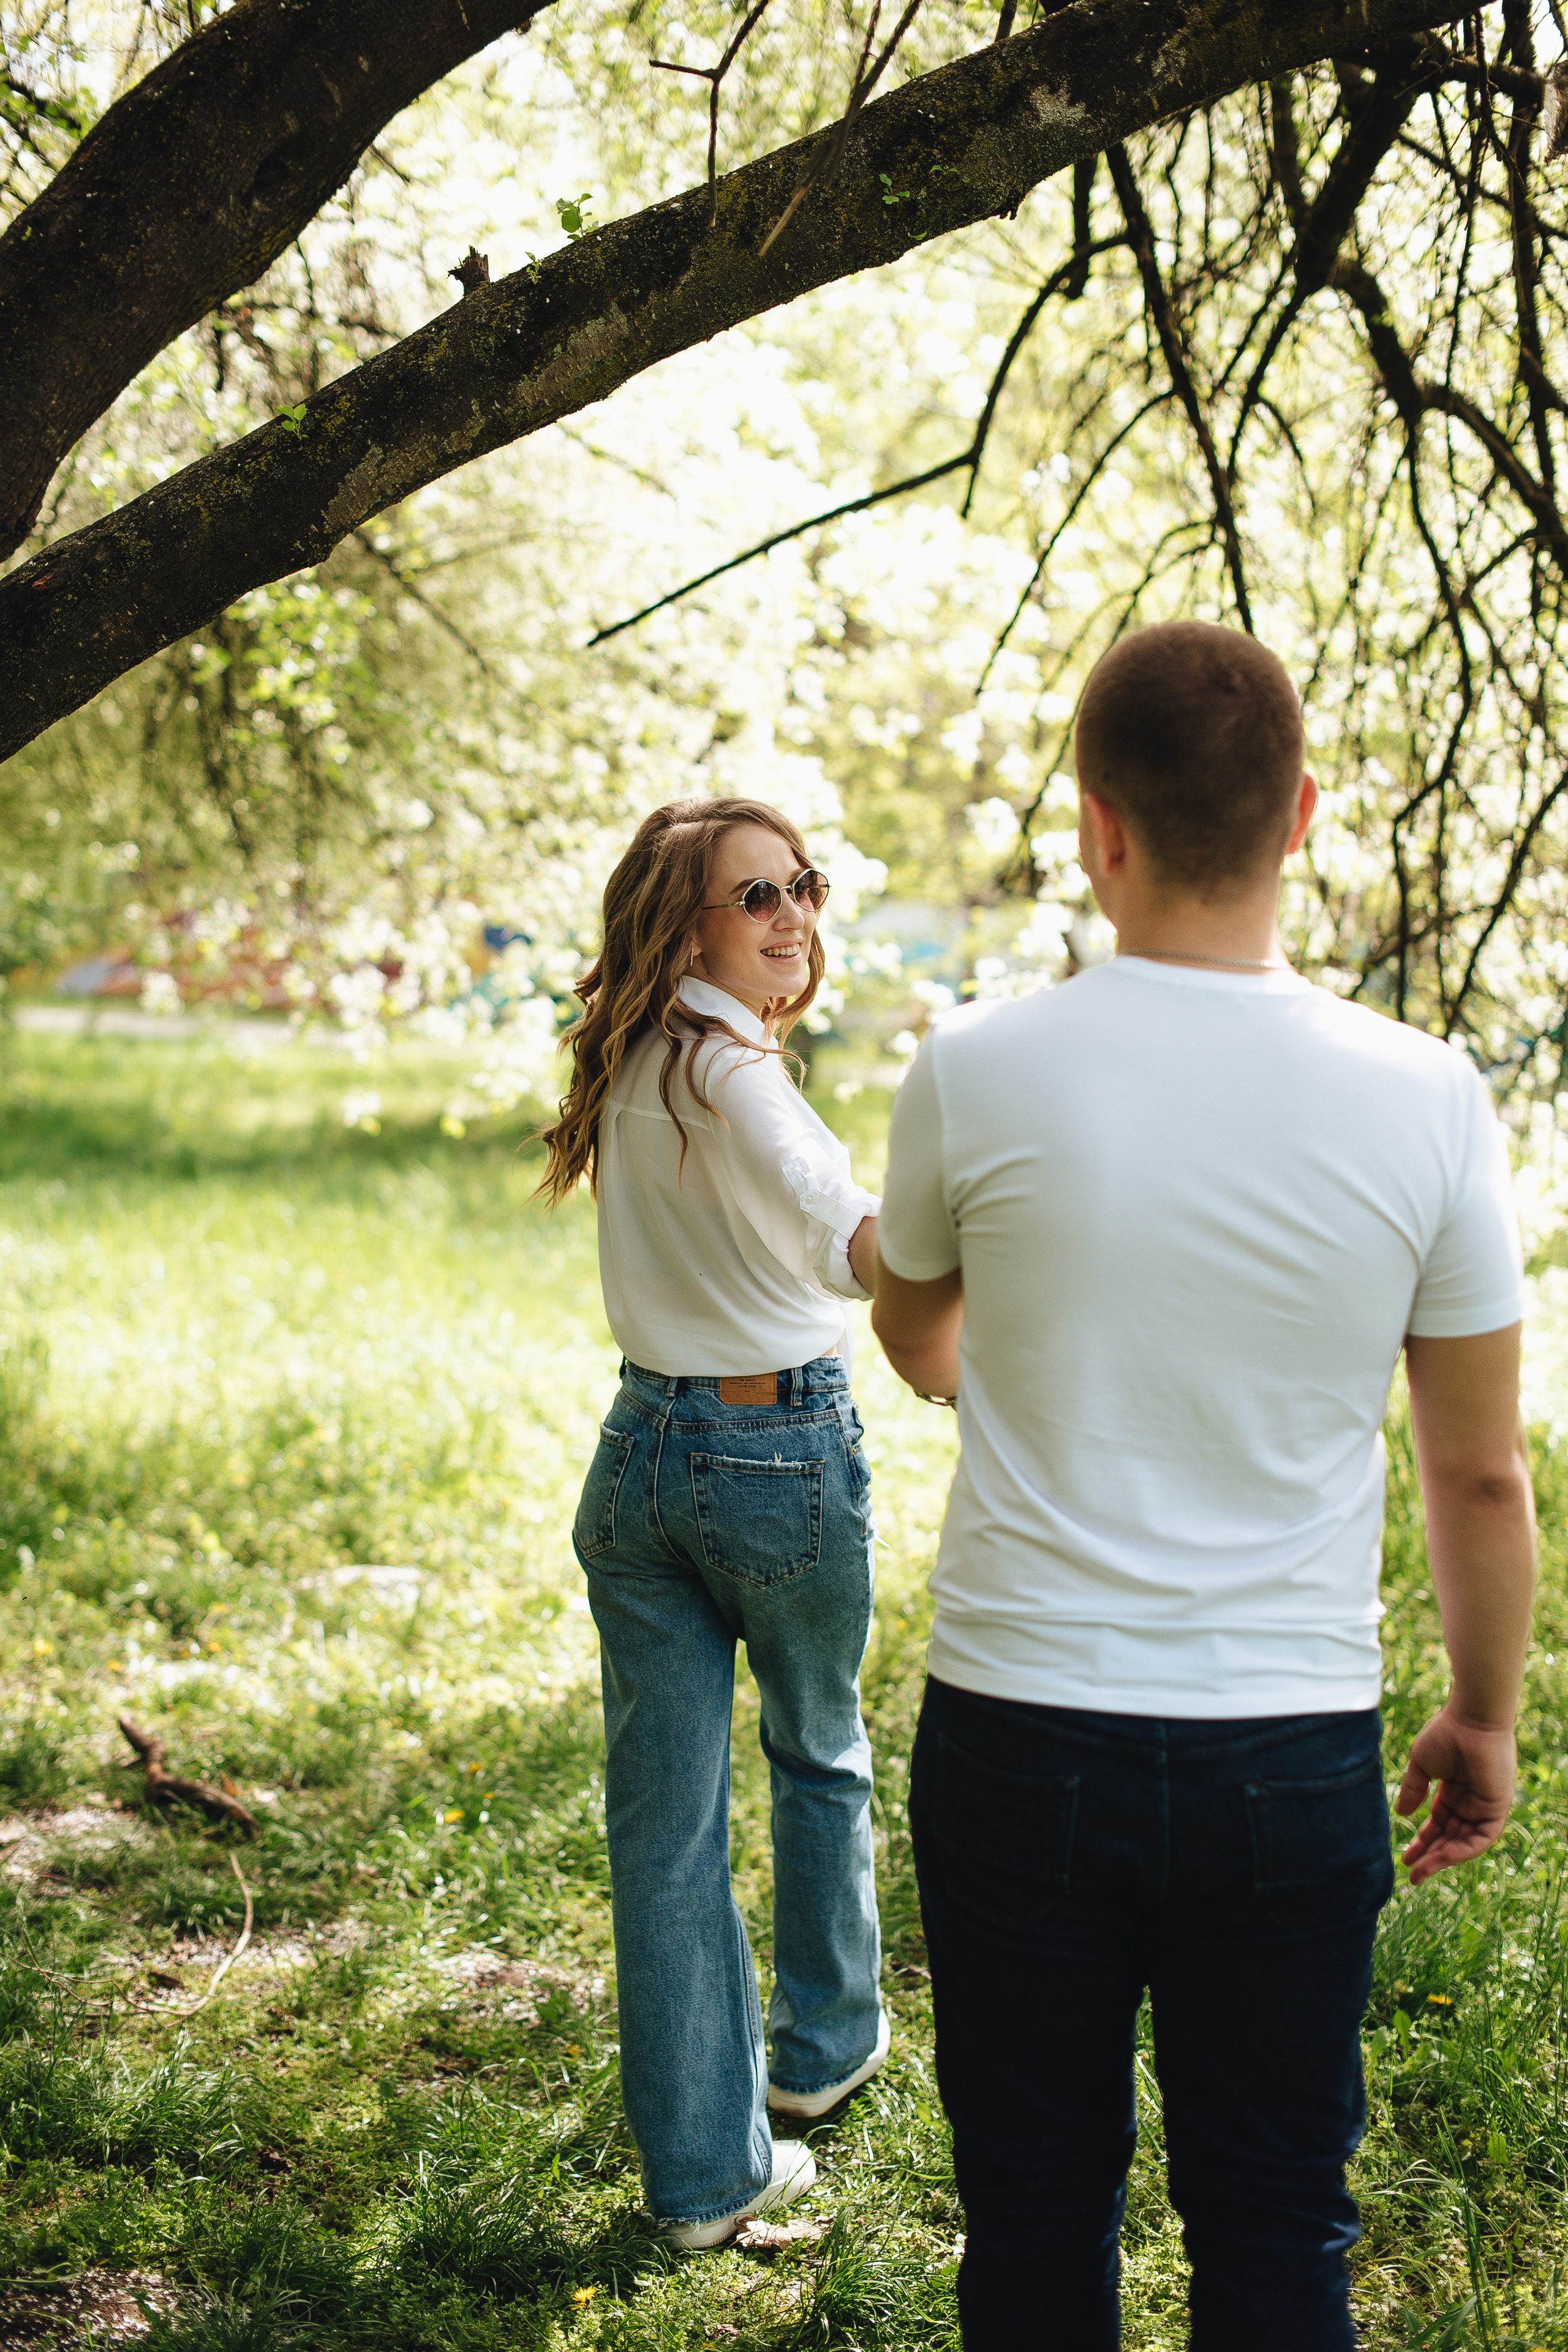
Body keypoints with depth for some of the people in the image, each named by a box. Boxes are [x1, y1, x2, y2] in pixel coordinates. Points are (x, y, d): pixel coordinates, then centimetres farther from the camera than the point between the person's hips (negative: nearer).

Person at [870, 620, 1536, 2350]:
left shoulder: (974, 1073, -11)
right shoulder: (1421, 1099, -9)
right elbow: (1482, 1474, 0)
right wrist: (1484, 1717, 16)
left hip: (1018, 1742, 0)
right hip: (1294, 1755, 1)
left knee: (1034, 2208, 16)